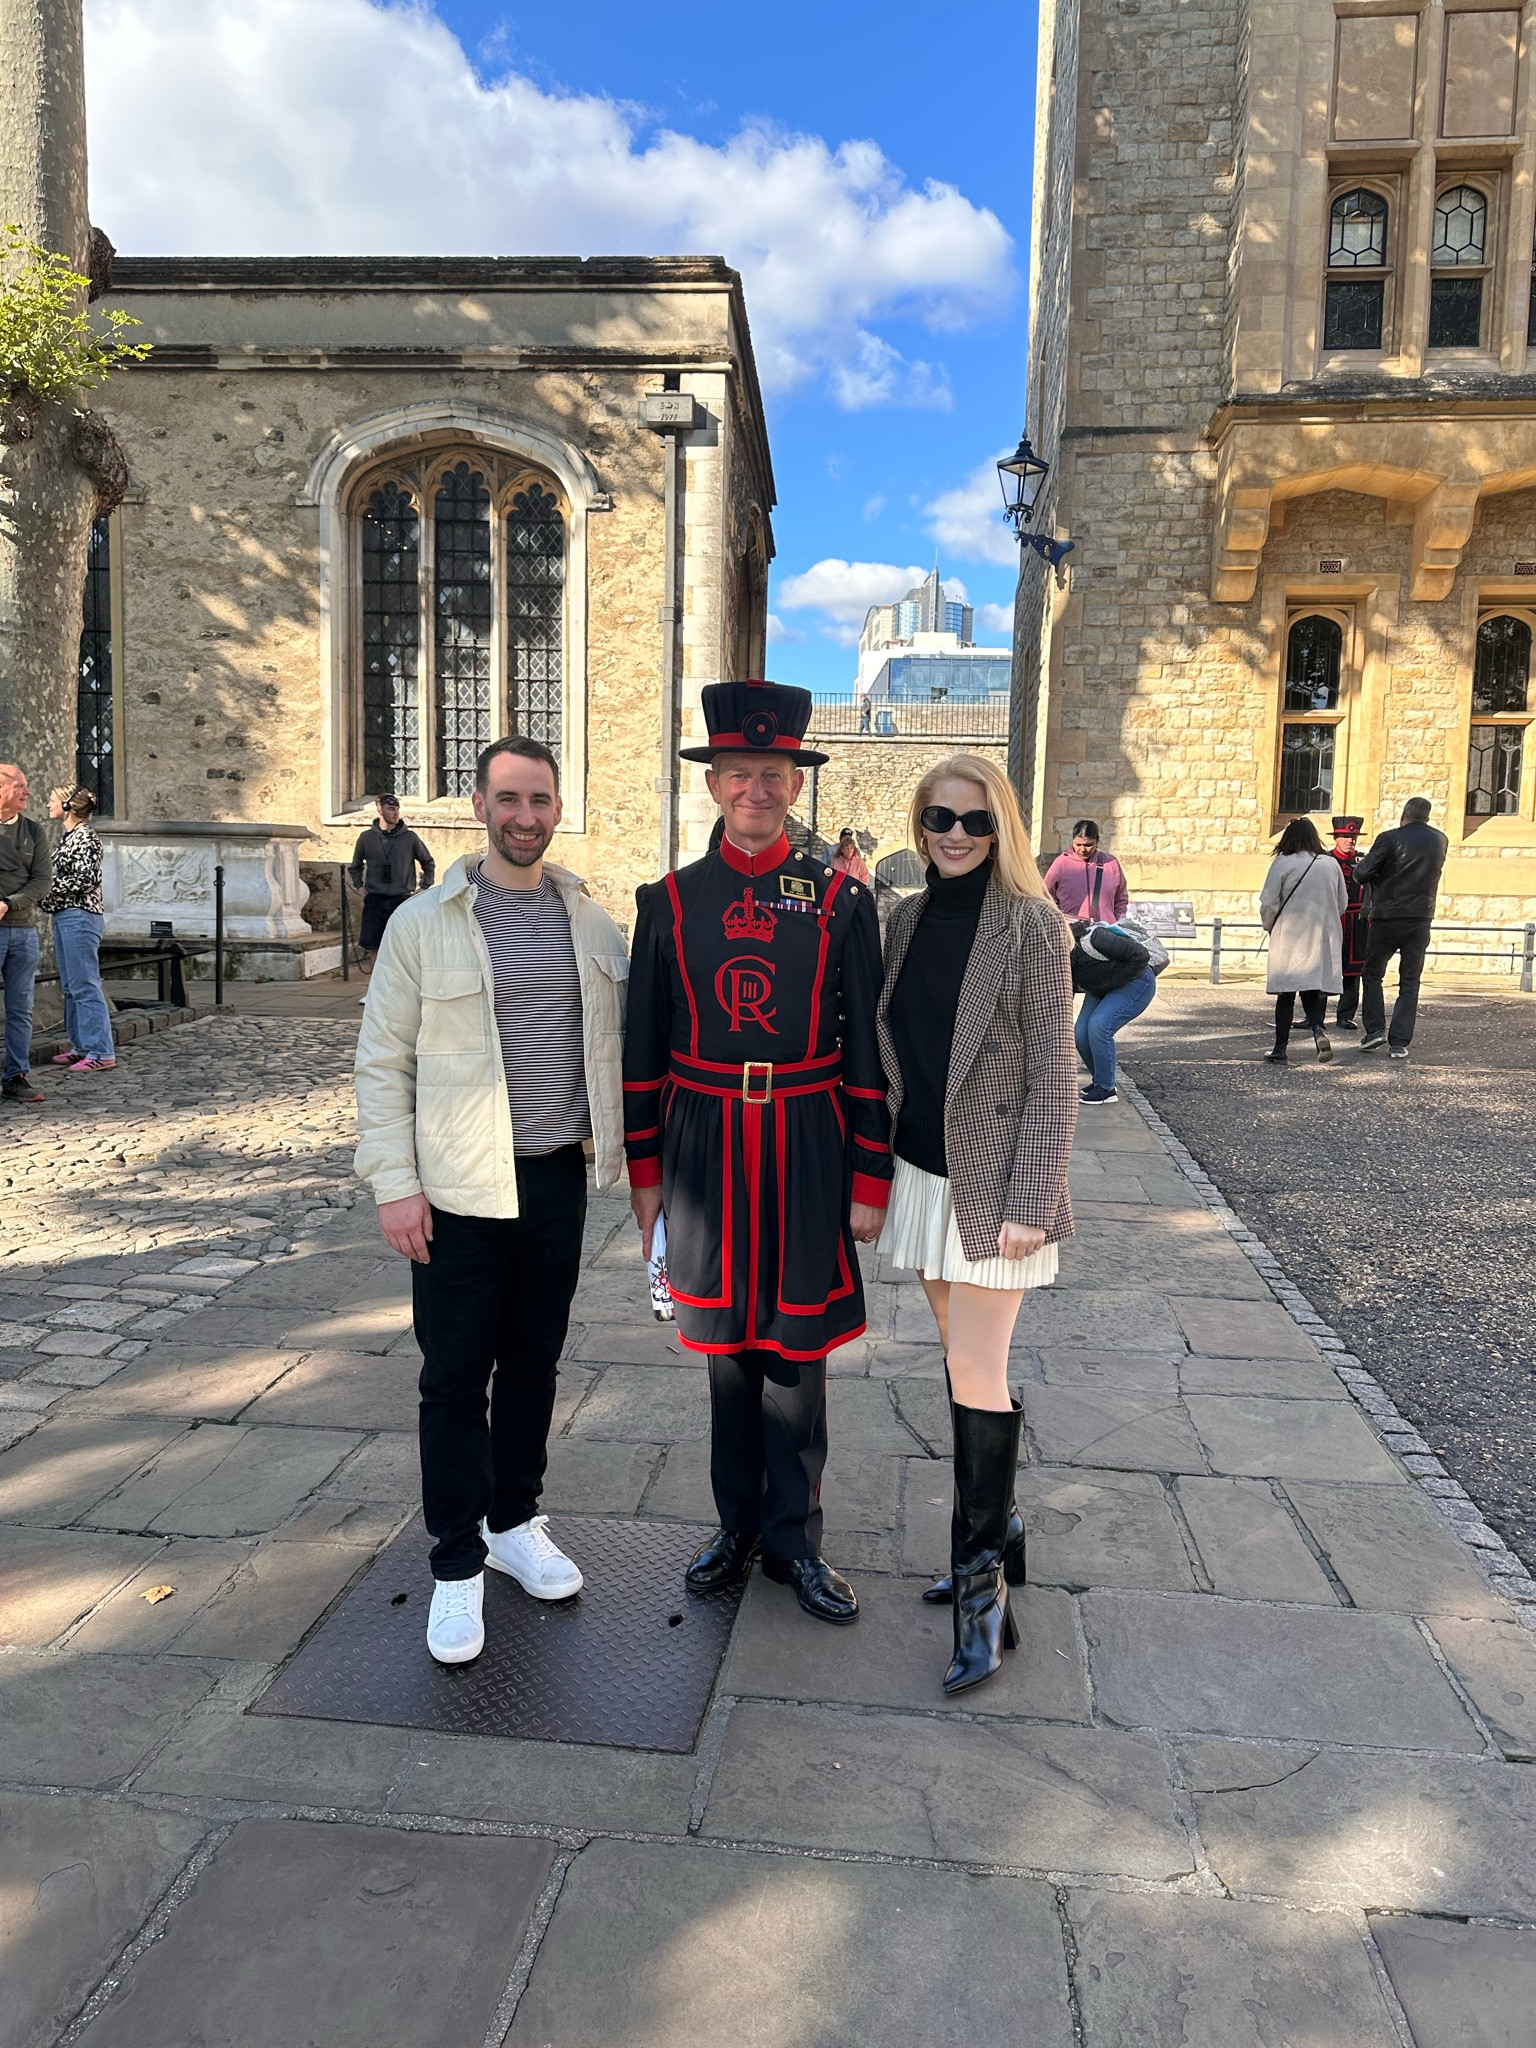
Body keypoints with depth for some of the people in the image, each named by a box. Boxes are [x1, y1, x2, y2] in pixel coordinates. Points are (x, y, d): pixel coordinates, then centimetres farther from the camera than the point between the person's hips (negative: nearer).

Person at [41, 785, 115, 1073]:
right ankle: (81, 1046, 19)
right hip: (63, 916, 10)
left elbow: (85, 881, -19)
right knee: (71, 986, 12)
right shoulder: (66, 836, 16)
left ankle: (101, 1052, -7)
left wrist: (47, 886, -13)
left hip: (80, 917, -10)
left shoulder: (85, 838, -12)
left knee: (85, 985, -9)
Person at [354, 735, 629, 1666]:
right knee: (455, 1378, 4)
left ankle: (514, 1522, 34)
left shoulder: (593, 922, 5)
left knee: (534, 1362, 15)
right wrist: (395, 1185, -9)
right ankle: (457, 1565, 19)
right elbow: (383, 1063, -4)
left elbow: (614, 1046, 10)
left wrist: (631, 1154, 5)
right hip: (458, 1188, -3)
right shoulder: (423, 923, -4)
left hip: (558, 1179, 3)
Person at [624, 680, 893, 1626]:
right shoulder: (670, 899, 2)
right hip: (704, 1144, 2)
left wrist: (871, 1179, -3)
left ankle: (795, 1538, 25)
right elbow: (643, 1043, 6)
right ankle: (740, 1522, 32)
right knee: (726, 1344, 14)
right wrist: (645, 1169, 5)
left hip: (807, 1147, -1)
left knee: (798, 1350, 8)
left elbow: (868, 1046, -1)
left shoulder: (842, 899, -2)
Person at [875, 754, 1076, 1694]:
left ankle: (986, 1588, 7)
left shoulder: (1032, 923, -10)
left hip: (993, 1179, -6)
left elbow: (1054, 1072, -11)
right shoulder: (907, 919, 7)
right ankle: (998, 1526, 32)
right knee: (967, 1363, 15)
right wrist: (880, 1169, 11)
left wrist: (1031, 1200, -16)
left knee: (976, 1373, -5)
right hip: (924, 1171, 6)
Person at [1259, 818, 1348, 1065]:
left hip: (1289, 937, -3)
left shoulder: (1282, 863, -7)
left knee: (1286, 992, 3)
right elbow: (1342, 904, 13)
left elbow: (1268, 903, -7)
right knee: (1313, 990, 9)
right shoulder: (1332, 864, 5)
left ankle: (1280, 1049, 7)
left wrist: (1269, 926, 11)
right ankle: (1318, 1028, -18)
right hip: (1324, 939, 3)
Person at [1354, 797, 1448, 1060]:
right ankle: (1400, 1042, 3)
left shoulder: (1390, 839, -10)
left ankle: (1375, 1029, 4)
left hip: (1387, 917, -3)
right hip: (1421, 920, 3)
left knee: (1372, 974, 13)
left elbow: (1361, 873, -11)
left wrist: (1374, 879, 10)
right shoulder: (1441, 841, 6)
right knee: (1409, 983, 7)